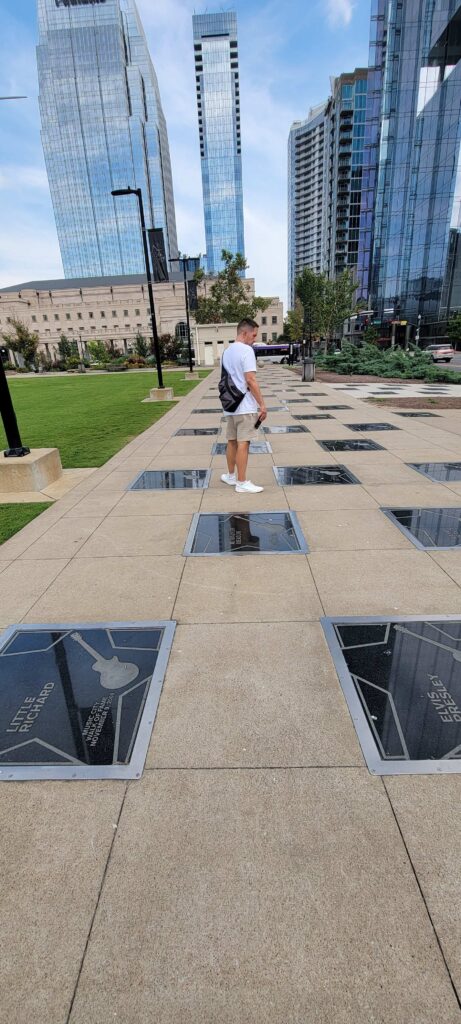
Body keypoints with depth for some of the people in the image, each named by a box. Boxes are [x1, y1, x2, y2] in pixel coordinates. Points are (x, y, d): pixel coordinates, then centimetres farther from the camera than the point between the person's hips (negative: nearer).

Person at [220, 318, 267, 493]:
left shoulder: (227, 351, 15)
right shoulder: (246, 350, -12)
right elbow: (250, 380, -19)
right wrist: (262, 404, -15)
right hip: (245, 406, -8)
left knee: (232, 441, 15)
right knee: (243, 443, -6)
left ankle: (231, 476, 26)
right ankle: (242, 483, -2)